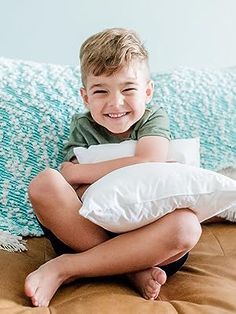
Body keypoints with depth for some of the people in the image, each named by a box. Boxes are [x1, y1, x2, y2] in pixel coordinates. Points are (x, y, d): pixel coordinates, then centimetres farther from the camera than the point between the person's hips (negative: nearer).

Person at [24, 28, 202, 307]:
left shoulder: (153, 117, 4)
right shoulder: (83, 126, 6)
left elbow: (148, 165, -18)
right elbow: (73, 193, -6)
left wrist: (77, 172, -13)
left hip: (143, 236, 0)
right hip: (84, 231, 1)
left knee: (187, 225, -33)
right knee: (44, 183, -23)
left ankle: (65, 268, -25)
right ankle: (132, 270, -22)